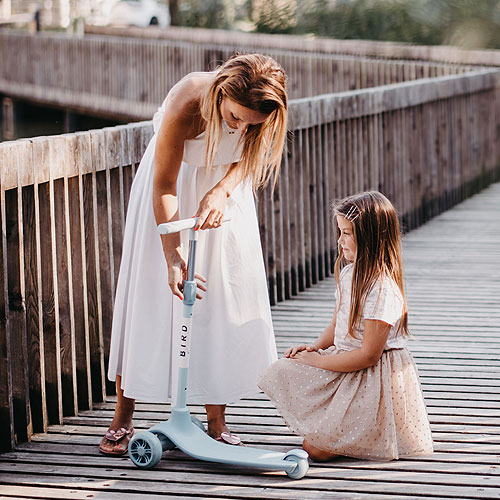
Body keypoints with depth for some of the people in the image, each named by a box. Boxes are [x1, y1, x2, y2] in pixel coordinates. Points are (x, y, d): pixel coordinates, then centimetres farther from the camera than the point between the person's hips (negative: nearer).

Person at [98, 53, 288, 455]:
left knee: (226, 297, -3)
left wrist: (221, 192, -28)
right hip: (176, 177, -3)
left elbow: (247, 157, -7)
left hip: (224, 184, 3)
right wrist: (173, 258, -29)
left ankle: (217, 418, 5)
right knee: (148, 290, -5)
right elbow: (164, 188, -27)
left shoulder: (263, 110, -27)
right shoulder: (184, 105, -36)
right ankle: (123, 418, 2)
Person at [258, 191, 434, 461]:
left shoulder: (382, 290, -24)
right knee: (281, 373, -1)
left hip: (375, 378, -9)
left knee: (315, 448, -15)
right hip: (345, 363, 9)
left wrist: (318, 361, -16)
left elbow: (369, 355, -23)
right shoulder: (348, 273, 5)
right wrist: (315, 346, -3)